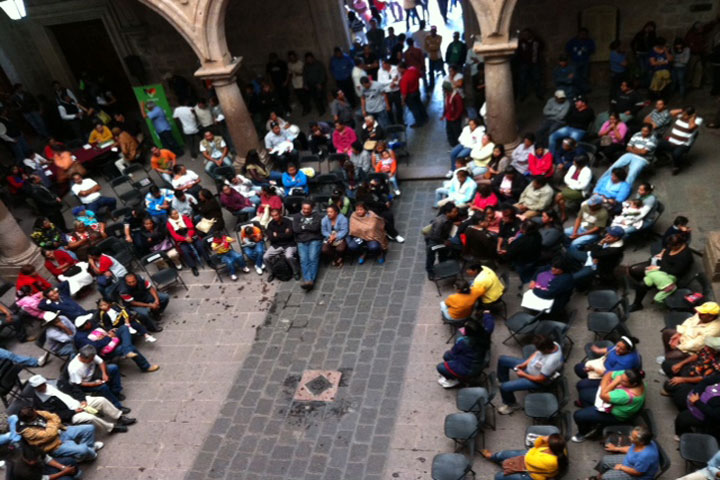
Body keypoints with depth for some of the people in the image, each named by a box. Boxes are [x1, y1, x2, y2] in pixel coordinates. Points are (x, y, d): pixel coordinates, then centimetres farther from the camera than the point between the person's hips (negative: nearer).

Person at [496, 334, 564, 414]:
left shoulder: (551, 362, -43)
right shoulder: (552, 344, -20)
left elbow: (540, 379, -27)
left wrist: (523, 375, -13)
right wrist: (524, 364, -8)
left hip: (536, 380, -8)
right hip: (529, 365, 8)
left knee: (504, 387, -15)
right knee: (502, 359, 11)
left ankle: (511, 405, 18)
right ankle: (503, 381, 38)